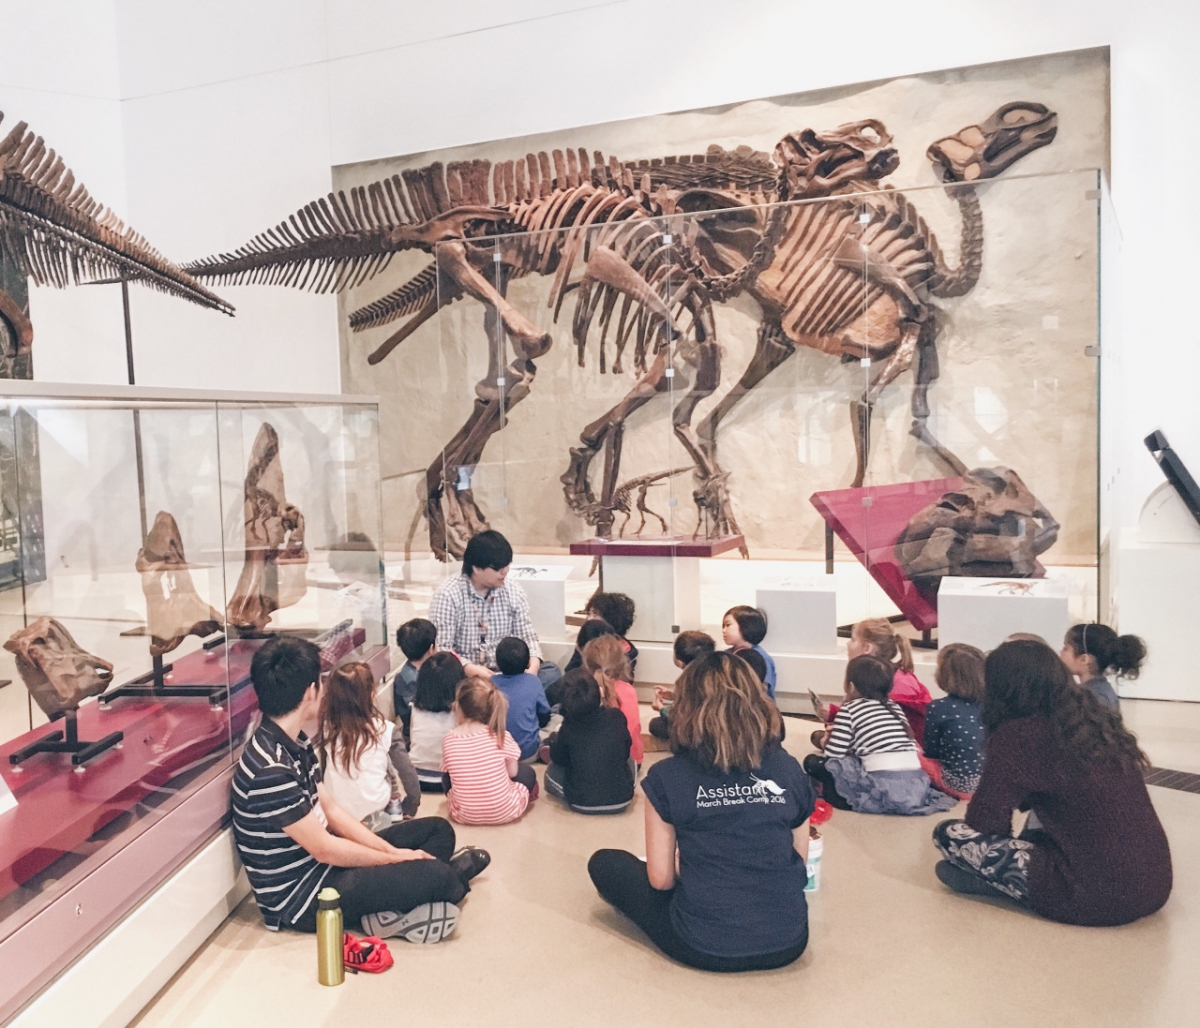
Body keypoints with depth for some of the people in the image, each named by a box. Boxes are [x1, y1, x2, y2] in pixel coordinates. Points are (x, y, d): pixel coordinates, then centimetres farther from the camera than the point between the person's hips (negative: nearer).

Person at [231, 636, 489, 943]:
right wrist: (395, 858, -10)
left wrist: (392, 852, -2)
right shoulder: (270, 769, -28)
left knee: (439, 829, 9)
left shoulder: (296, 743, 3)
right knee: (436, 876, -24)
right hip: (300, 897, -10)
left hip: (320, 862, 10)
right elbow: (324, 849, -22)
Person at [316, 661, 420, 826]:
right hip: (372, 810, -2)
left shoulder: (327, 728, -9)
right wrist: (411, 806, 8)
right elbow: (407, 771, -7)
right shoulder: (384, 729, -13)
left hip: (334, 812, 2)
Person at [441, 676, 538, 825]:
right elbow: (512, 772, -3)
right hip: (504, 812, 1)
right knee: (527, 772, 27)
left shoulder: (449, 739, -13)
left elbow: (446, 771, 3)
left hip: (463, 815, -1)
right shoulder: (502, 736, -15)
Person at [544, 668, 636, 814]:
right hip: (621, 800, 2)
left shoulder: (568, 727, -10)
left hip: (582, 803, -2)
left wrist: (554, 738, 25)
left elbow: (559, 759, 6)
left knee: (552, 771, 25)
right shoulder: (617, 716, -7)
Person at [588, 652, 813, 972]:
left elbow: (661, 879, -6)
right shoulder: (789, 769, -3)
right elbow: (799, 861, 6)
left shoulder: (667, 776, -11)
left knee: (605, 863, 15)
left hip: (704, 945, -5)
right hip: (789, 943, 5)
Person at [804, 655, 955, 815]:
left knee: (812, 761, 6)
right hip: (916, 786, 7)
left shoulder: (849, 709, 3)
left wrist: (828, 742, 22)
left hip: (882, 789, -7)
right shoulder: (894, 707, 20)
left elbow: (833, 757, -1)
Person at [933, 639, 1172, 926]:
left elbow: (983, 824, -6)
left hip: (1096, 896, -7)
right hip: (1156, 884, 8)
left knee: (949, 833, -3)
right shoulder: (1098, 718, 10)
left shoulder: (1017, 736, -11)